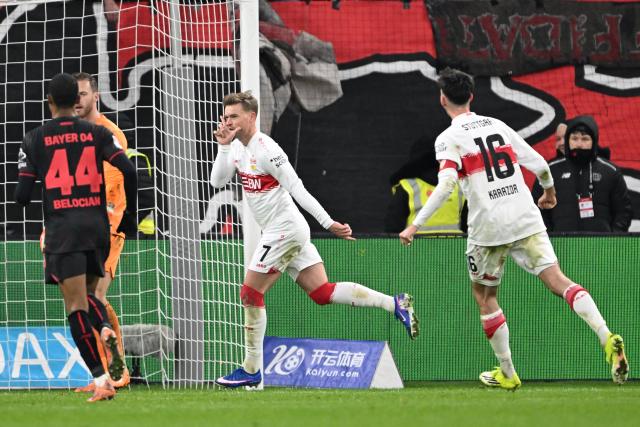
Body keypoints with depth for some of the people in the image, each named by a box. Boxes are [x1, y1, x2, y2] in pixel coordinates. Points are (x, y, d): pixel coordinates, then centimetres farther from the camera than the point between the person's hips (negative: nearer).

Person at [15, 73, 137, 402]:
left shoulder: (35, 140, 2)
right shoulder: (96, 134, 5)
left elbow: (22, 195, -1)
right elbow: (128, 171, -6)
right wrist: (130, 213, 7)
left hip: (61, 229, -3)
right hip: (97, 225, 3)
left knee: (75, 306, -5)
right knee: (86, 295, 23)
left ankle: (101, 380, -17)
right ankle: (106, 330, -10)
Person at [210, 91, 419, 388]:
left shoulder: (266, 150, -17)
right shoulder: (238, 147, 10)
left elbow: (297, 189, -20)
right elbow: (218, 181, 7)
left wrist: (328, 223, -22)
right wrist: (223, 146, -5)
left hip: (284, 230, -9)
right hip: (281, 232, 9)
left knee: (251, 294, -4)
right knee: (322, 293, 5)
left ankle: (251, 370, 3)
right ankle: (395, 304, 5)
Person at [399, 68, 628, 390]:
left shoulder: (449, 138, -2)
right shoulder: (498, 126, 13)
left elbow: (445, 185, -18)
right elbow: (540, 165, 14)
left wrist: (416, 224, -16)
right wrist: (549, 191, 35)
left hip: (488, 227, -3)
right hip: (526, 219, 4)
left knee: (484, 296, 16)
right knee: (558, 281, -6)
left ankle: (507, 374, 19)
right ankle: (607, 337, -27)